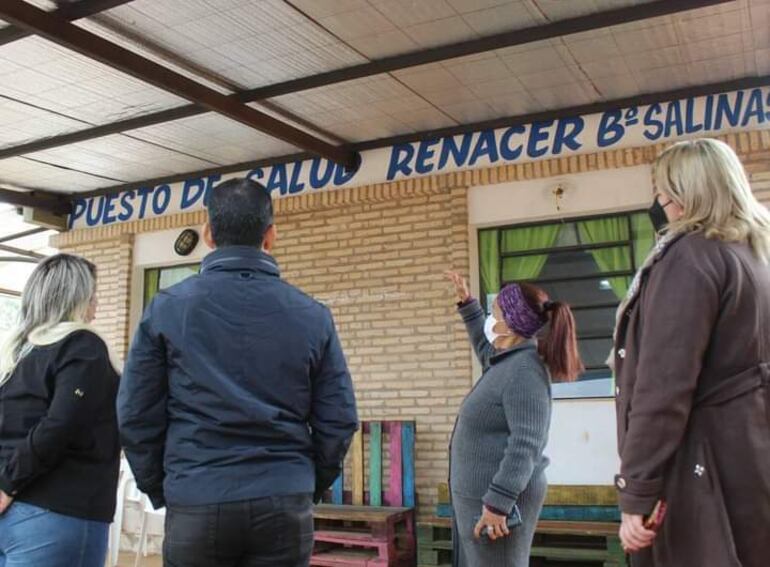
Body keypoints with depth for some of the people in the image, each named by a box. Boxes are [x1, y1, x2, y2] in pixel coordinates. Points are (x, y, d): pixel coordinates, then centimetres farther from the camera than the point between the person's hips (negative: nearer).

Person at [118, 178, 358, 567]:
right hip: (284, 505, 1)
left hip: (196, 503, 0)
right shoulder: (312, 315, 0)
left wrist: (159, 490, 13)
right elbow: (339, 419, 1)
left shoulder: (167, 308, -2)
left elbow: (136, 415, -1)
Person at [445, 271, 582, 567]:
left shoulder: (524, 370, -20)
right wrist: (467, 304, 33)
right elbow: (484, 346, 36)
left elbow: (526, 445, -27)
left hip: (498, 499, -10)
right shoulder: (508, 361, 11)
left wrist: (498, 503, -29)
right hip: (480, 497, 10)